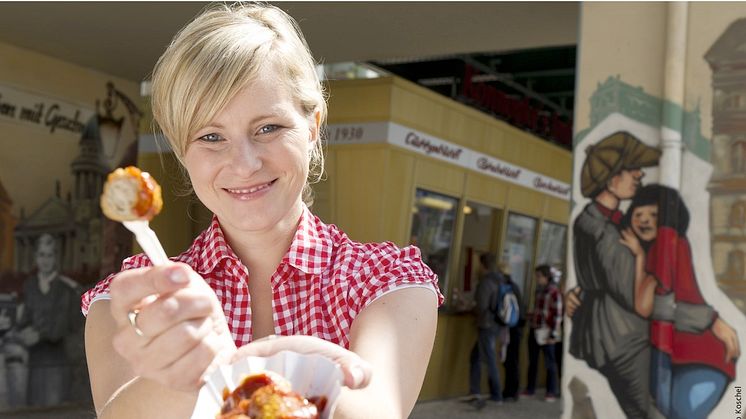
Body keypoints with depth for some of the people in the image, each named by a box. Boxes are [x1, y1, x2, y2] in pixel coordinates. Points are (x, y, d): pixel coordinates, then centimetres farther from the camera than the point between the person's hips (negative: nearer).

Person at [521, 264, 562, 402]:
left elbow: (558, 313, -14)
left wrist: (554, 334, -16)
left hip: (546, 331, -7)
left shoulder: (554, 290, -12)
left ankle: (551, 392, 11)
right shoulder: (539, 289, 9)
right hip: (534, 329, 7)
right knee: (532, 361, 13)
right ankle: (530, 389, 23)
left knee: (549, 362, 3)